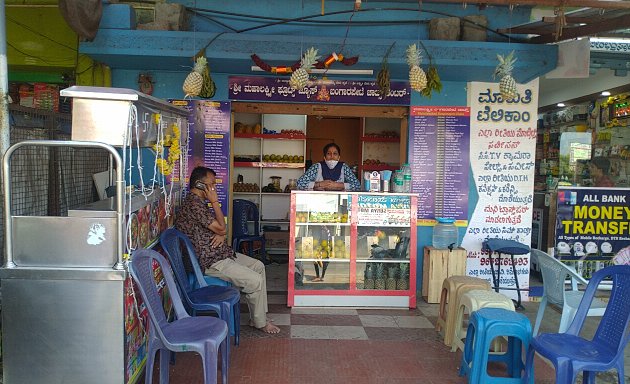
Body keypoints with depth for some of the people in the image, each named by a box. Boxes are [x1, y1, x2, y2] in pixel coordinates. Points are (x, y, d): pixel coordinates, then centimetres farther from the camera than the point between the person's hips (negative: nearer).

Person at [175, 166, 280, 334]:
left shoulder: (199, 202, 13)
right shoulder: (193, 204, -21)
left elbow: (220, 229, 18)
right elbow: (222, 228, -19)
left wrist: (221, 235, -6)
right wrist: (215, 202, -13)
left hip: (221, 253, 11)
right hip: (211, 262, -11)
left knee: (258, 266, 10)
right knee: (255, 281, -15)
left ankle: (258, 315, 15)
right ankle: (260, 323, 7)